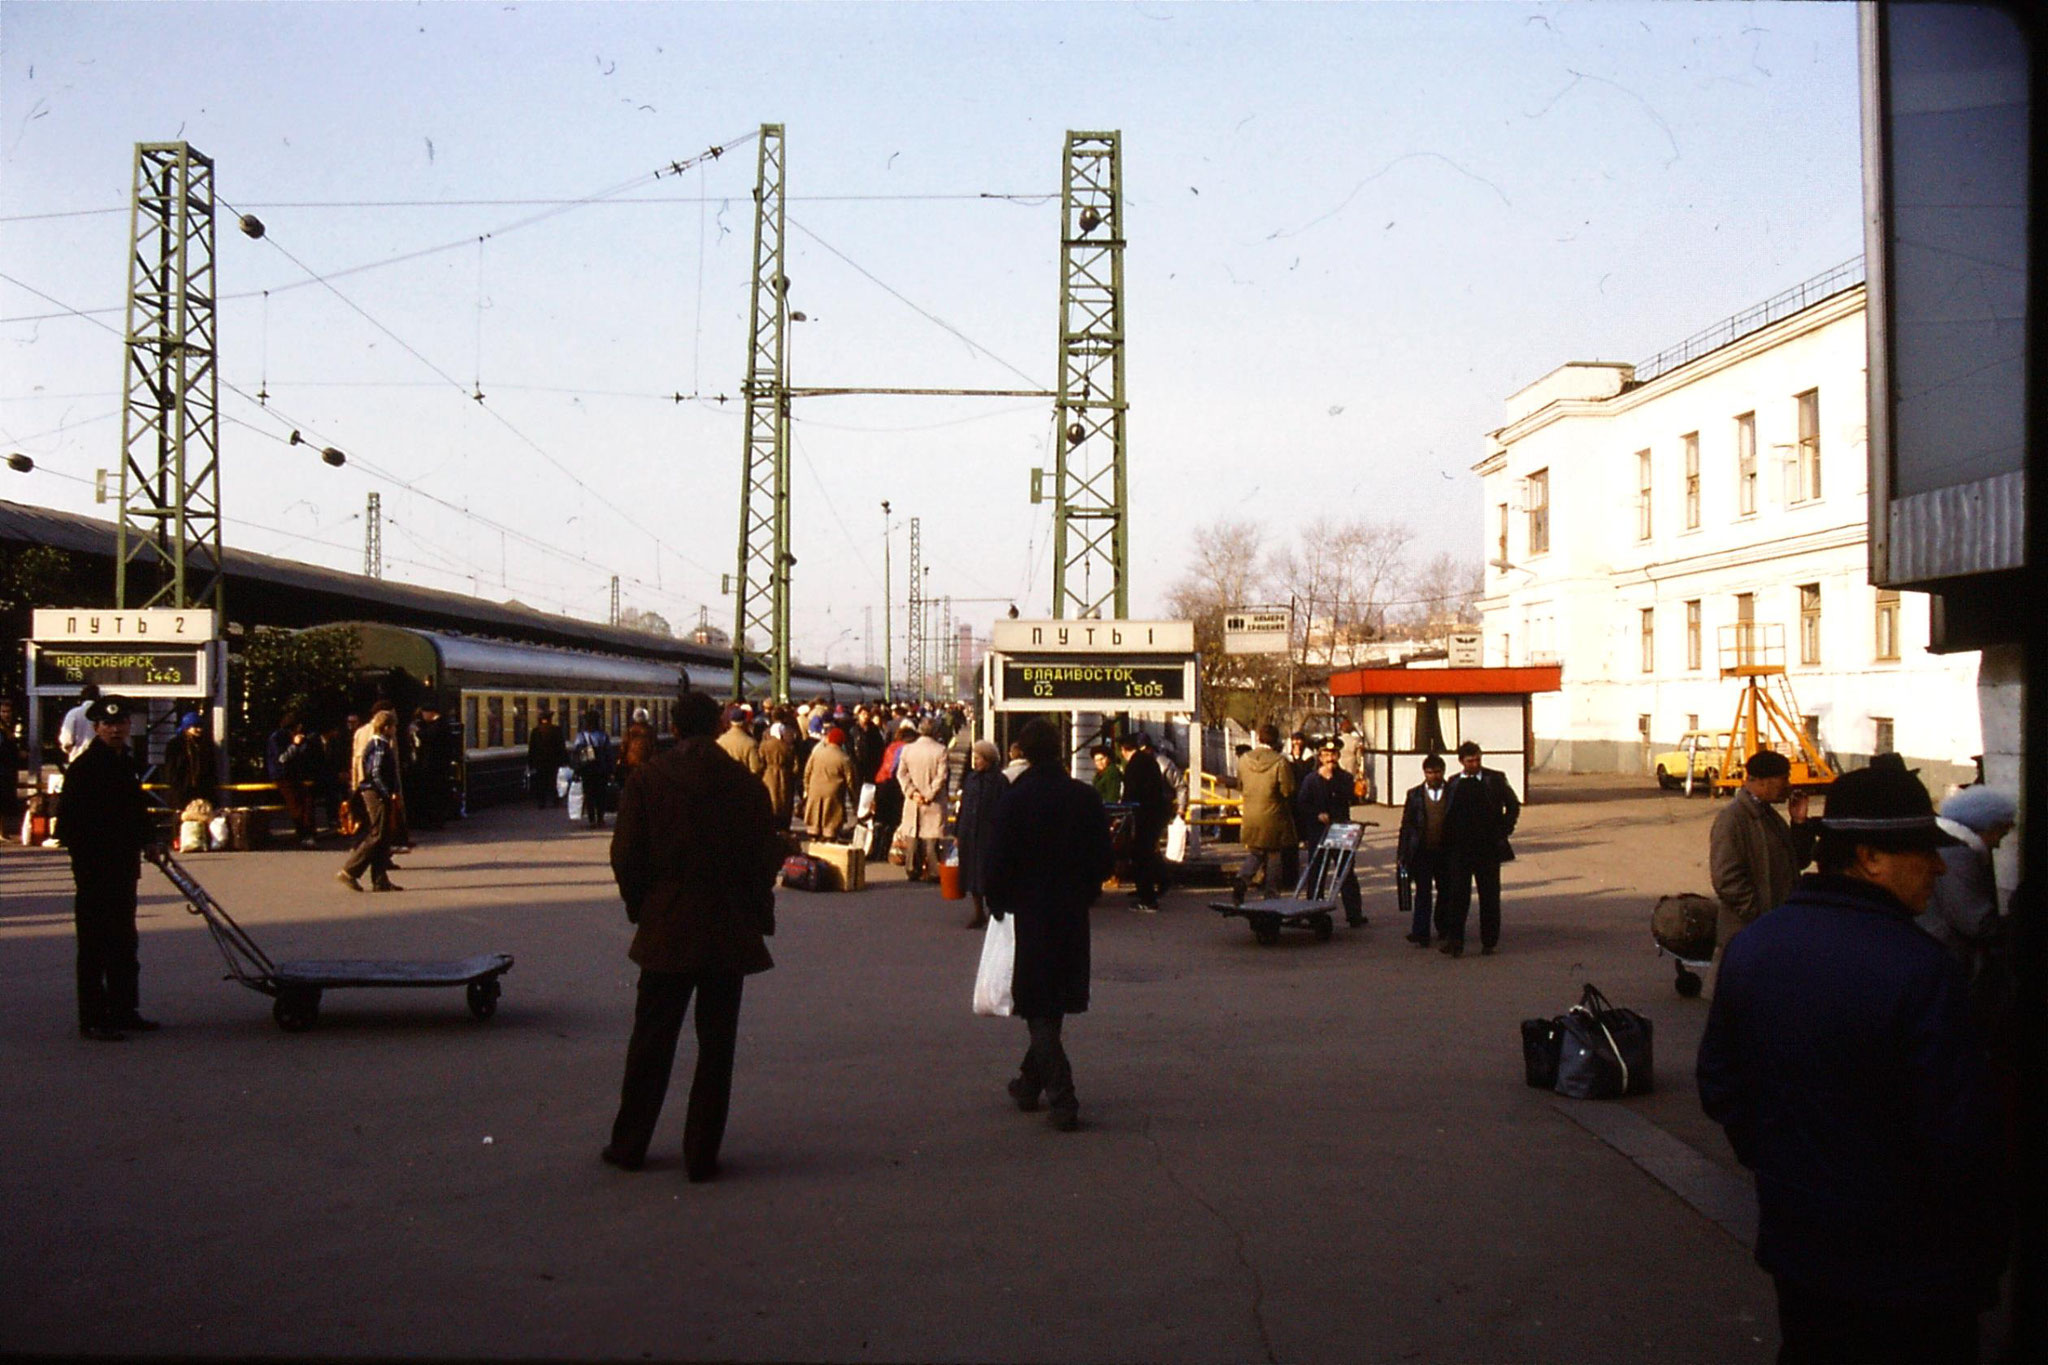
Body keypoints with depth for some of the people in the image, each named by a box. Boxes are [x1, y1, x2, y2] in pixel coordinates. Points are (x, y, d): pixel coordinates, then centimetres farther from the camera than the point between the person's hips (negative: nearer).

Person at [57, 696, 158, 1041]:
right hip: (94, 870, -9)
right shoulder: (84, 767, -11)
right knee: (95, 947, -4)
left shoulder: (126, 763, 14)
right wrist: (87, 858, -18)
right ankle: (93, 1020, 1)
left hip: (124, 867, 9)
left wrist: (148, 837, 12)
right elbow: (68, 821, -15)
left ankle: (125, 1011, 23)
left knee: (124, 944, 14)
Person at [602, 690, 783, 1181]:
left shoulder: (647, 778, -5)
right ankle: (702, 1154, 10)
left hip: (666, 930, 0)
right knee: (716, 1045, 6)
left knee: (651, 1042, 11)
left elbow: (626, 855, -5)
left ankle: (629, 1145, 20)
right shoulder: (746, 782, -3)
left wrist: (641, 907, 10)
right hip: (730, 933, 0)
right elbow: (768, 855, -1)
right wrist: (757, 913, 11)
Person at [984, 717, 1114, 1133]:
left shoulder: (1014, 800, -13)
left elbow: (998, 863, -13)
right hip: (1073, 915, 4)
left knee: (1038, 1009, 2)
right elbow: (1105, 861, 1)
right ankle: (1031, 1081, 31)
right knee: (1054, 1006, 18)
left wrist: (997, 902, 5)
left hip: (1031, 914, -4)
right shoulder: (1086, 797, -2)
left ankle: (1063, 1099, -6)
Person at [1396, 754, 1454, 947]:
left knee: (1446, 893, 11)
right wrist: (1401, 853, 0)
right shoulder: (1414, 794, 5)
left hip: (1446, 851, 1)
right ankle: (1421, 935, -2)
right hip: (1422, 852, -1)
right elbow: (1406, 826, 5)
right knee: (1422, 894, -2)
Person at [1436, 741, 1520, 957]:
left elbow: (1513, 806, 7)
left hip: (1488, 848, -1)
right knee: (1457, 895, -4)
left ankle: (1489, 941, 16)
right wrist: (1448, 841, 4)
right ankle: (1454, 942, -3)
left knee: (1489, 896, 6)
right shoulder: (1454, 783, 7)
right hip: (1461, 848, 1)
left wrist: (1503, 832, -2)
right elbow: (1448, 815, 14)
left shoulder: (1496, 779, 2)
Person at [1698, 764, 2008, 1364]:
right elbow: (1962, 1137, -22)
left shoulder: (1752, 945, -2)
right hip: (1909, 1268, -6)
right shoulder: (1922, 970, -24)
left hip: (1793, 1244, 6)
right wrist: (1982, 1256, -7)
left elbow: (1719, 1087, 7)